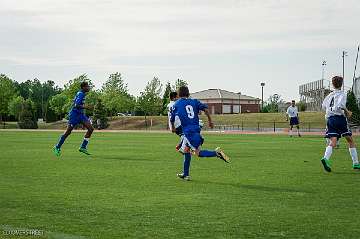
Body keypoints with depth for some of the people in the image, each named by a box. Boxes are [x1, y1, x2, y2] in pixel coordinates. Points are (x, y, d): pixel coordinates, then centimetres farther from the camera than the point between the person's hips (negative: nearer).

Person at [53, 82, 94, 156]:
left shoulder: (82, 94, 13)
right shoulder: (80, 94, -16)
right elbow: (76, 105, -27)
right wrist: (84, 107, -36)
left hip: (81, 114, 9)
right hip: (74, 114, -9)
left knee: (91, 128, -6)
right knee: (68, 132, -2)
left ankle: (83, 147, -3)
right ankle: (57, 147, 13)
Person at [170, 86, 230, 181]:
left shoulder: (176, 104, 8)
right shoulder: (194, 101, 13)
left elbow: (172, 119, 15)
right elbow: (205, 108, -2)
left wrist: (173, 128, 35)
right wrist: (210, 121, 4)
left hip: (188, 131, -5)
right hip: (196, 129, 5)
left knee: (198, 152, -5)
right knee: (185, 150, 18)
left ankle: (216, 152, -29)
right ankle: (185, 174, 22)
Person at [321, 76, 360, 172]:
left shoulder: (329, 95, 16)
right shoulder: (342, 94, -2)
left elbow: (324, 106, 18)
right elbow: (341, 105, -19)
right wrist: (347, 112, -6)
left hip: (330, 119, 5)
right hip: (340, 118, -5)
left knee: (333, 142, -7)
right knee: (350, 140, 9)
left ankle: (326, 158, -35)